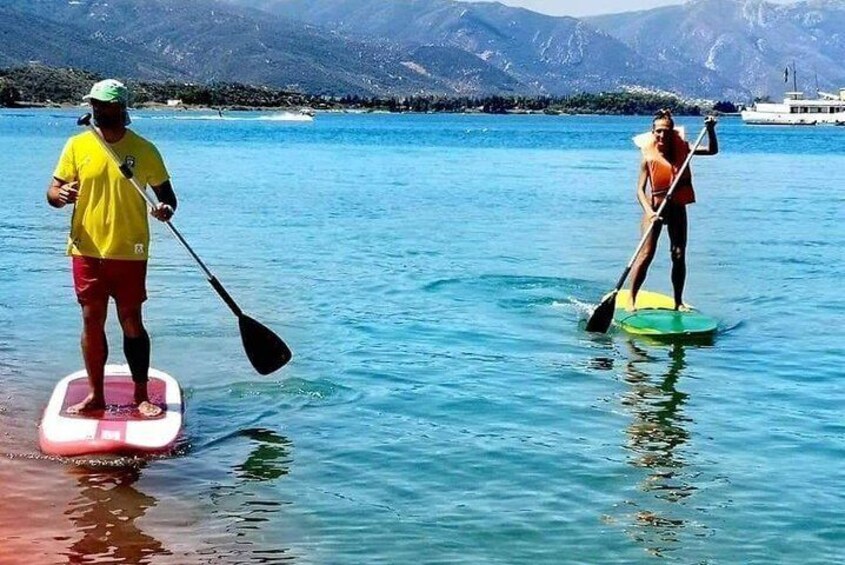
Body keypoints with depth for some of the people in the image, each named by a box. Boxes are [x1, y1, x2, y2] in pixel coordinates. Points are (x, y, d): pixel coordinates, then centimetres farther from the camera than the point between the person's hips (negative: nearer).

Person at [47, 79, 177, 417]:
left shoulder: (143, 149, -1)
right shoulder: (77, 145, 3)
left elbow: (165, 192, 7)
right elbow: (52, 192, 4)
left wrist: (167, 208, -16)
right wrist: (61, 194, -20)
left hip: (129, 252, -2)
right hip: (87, 250, 2)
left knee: (131, 322, 2)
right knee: (92, 321, 7)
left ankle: (141, 396, 12)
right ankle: (95, 395, 17)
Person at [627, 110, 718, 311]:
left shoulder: (682, 149, -2)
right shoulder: (649, 158, -13)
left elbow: (712, 150, 2)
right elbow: (640, 189, -17)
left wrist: (710, 130, -15)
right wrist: (648, 211, -32)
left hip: (677, 208, 4)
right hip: (655, 208, -4)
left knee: (679, 255, 5)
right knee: (646, 254, -10)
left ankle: (678, 301, 16)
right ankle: (631, 299, -3)